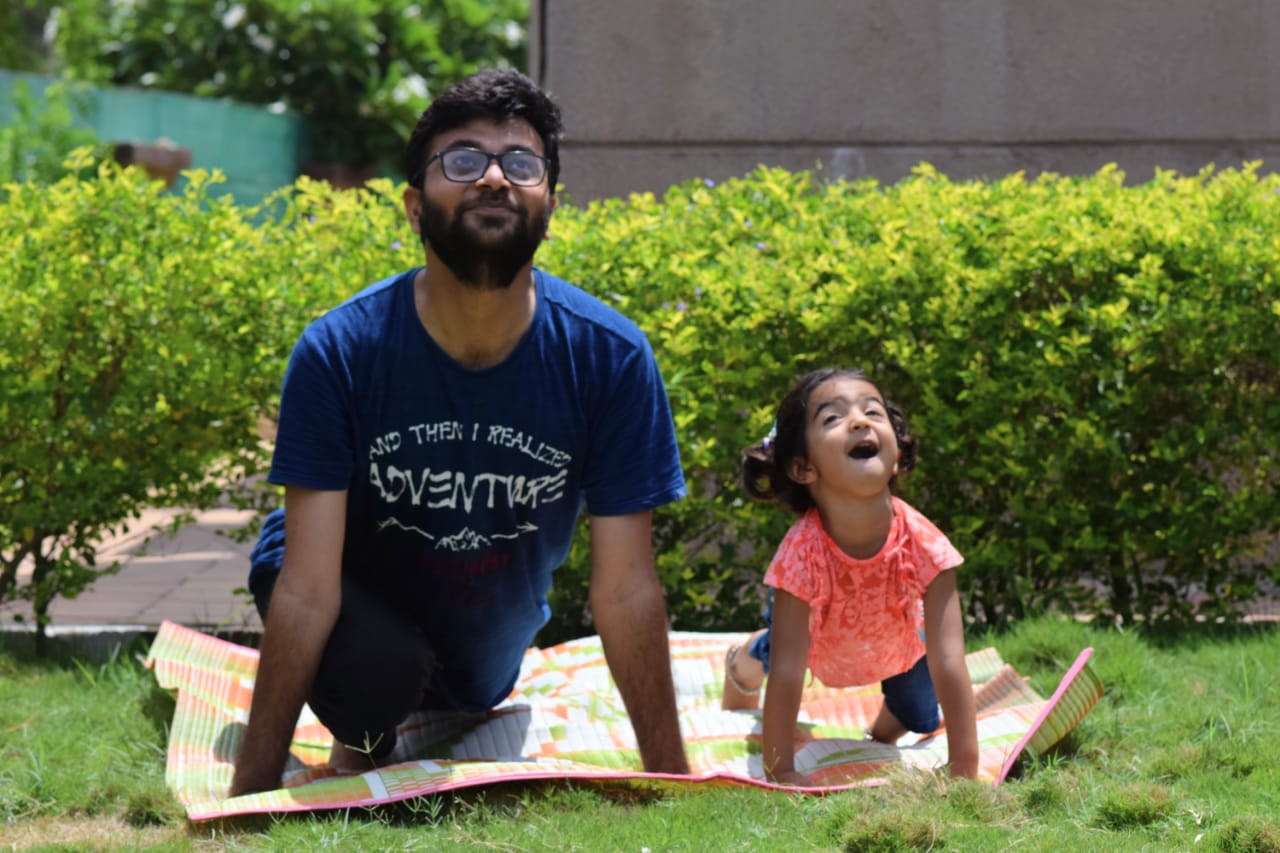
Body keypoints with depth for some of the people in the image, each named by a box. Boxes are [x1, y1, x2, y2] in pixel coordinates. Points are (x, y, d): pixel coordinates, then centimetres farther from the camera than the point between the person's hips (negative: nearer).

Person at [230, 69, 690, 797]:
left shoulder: (610, 358, -24)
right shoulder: (340, 353, -28)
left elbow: (626, 591, -19)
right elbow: (306, 591, -28)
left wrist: (672, 782, -19)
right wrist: (252, 792, -31)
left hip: (488, 634, 4)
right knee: (374, 671, -32)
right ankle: (364, 737, 4)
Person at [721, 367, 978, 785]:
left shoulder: (923, 545, -42)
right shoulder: (801, 551, -44)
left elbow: (948, 663, -42)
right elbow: (786, 671, -41)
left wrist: (965, 775, -44)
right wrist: (779, 770, -40)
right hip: (820, 645, -1)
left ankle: (881, 734, 37)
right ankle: (742, 662, 57)